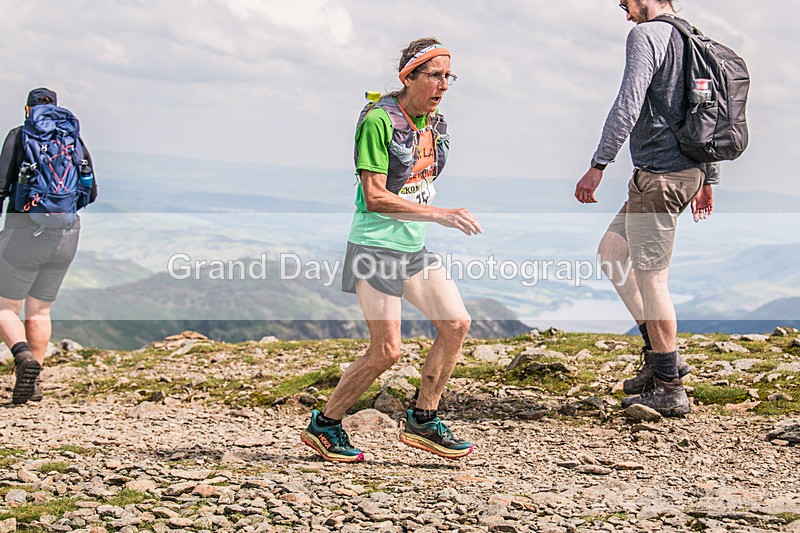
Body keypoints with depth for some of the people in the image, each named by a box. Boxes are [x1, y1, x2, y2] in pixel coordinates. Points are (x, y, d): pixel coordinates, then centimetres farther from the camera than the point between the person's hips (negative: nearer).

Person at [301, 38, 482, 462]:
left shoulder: (434, 121, 8)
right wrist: (440, 215, -26)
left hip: (413, 248, 8)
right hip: (375, 247, -8)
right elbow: (374, 197, -23)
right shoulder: (379, 121, -17)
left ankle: (422, 419, 12)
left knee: (456, 324, -1)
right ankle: (323, 425, 9)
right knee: (386, 352, -9)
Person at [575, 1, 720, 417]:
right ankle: (660, 354, 16)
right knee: (610, 251, 17)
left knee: (651, 276, -3)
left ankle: (670, 390, 3)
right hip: (690, 169, 9)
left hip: (659, 175, -9)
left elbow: (628, 106, -19)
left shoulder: (647, 34, -9)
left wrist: (597, 166, -16)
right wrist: (708, 182, 25)